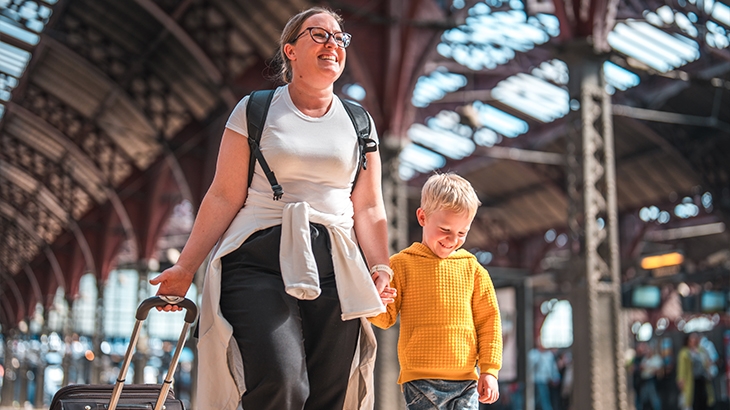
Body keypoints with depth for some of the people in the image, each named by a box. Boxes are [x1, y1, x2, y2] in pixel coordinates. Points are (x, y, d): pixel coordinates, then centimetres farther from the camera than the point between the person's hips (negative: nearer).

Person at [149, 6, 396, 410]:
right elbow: (224, 197, 3)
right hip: (259, 259, -3)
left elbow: (369, 208, 13)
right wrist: (186, 267, -2)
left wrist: (380, 270, -1)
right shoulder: (255, 111, 7)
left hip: (334, 268, 3)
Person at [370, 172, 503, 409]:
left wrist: (489, 370, 5)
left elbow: (488, 321, 11)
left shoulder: (472, 269, 8)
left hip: (466, 381, 2)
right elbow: (386, 318, 4)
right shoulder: (401, 265, 2)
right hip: (420, 381, -2)